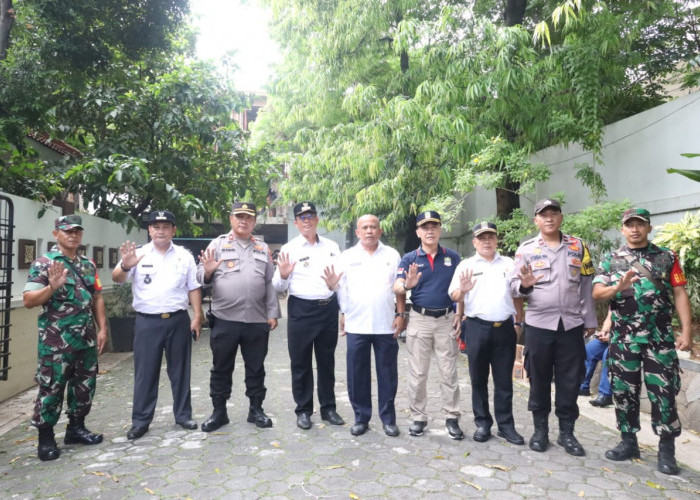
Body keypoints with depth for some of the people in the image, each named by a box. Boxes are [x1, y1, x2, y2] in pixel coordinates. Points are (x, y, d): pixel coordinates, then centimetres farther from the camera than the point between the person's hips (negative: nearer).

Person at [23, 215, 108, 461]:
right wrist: (52, 287, -29)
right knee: (51, 388, 1)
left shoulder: (88, 265, 11)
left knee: (85, 386, 13)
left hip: (86, 339, 6)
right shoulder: (43, 264, -7)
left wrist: (102, 328, 8)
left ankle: (76, 428, 28)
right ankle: (46, 438, 15)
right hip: (56, 342, -6)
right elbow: (28, 300, -12)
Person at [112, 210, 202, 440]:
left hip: (178, 320, 1)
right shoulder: (138, 254, 2)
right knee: (145, 373, 6)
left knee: (180, 370, 10)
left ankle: (183, 415, 22)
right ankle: (140, 421, 17)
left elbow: (193, 288, 7)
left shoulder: (184, 255, 7)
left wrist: (197, 316, 0)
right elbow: (116, 279, -9)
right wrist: (125, 266, -32)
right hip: (147, 322, -1)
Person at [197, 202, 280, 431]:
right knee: (221, 368, 8)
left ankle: (256, 409, 23)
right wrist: (207, 272, -23)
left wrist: (272, 313, 5)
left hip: (257, 320, 2)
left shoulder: (263, 248, 13)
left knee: (256, 368, 10)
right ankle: (219, 412, 21)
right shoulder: (217, 244, 5)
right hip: (224, 319, -2)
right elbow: (201, 276, 1)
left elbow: (270, 283, 11)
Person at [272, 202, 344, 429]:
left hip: (329, 309, 3)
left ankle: (328, 408, 26)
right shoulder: (288, 249, -1)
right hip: (301, 310, -2)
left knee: (327, 361, 13)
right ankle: (303, 410, 21)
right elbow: (278, 287, -3)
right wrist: (283, 275, -22)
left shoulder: (332, 246, 8)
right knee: (301, 363, 7)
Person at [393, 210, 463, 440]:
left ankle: (451, 418, 17)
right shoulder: (409, 258, -1)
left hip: (446, 319, 1)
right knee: (417, 373, 7)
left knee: (449, 372, 7)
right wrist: (408, 285, -35)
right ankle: (418, 417, 18)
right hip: (420, 320, 0)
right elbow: (397, 288, -13)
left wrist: (460, 314, -1)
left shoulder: (452, 257, 3)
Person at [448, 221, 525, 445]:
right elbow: (454, 297, 0)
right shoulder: (466, 265, 5)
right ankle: (482, 423, 18)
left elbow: (517, 295, 17)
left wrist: (519, 322, 11)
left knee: (504, 380, 7)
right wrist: (462, 290, -22)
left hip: (504, 327, 2)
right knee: (479, 379, 7)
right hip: (477, 328, -1)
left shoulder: (509, 264, 11)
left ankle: (506, 425, 17)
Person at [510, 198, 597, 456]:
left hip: (571, 324, 2)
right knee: (539, 379, 7)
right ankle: (540, 428, 21)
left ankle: (567, 431, 21)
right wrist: (524, 285, -25)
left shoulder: (578, 246, 8)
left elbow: (587, 286, 9)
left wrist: (590, 321, 7)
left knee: (570, 380, 7)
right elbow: (514, 286, -2)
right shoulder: (526, 248, 2)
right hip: (538, 324, -1)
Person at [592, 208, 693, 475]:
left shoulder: (667, 257, 6)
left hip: (660, 338, -1)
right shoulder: (610, 260, 5)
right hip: (623, 339, 1)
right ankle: (629, 442, 22)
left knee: (663, 393, 1)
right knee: (624, 392, 8)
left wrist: (686, 331, -5)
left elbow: (680, 294, 3)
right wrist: (618, 287, -25)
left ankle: (666, 449, 13)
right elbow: (596, 293, -4)